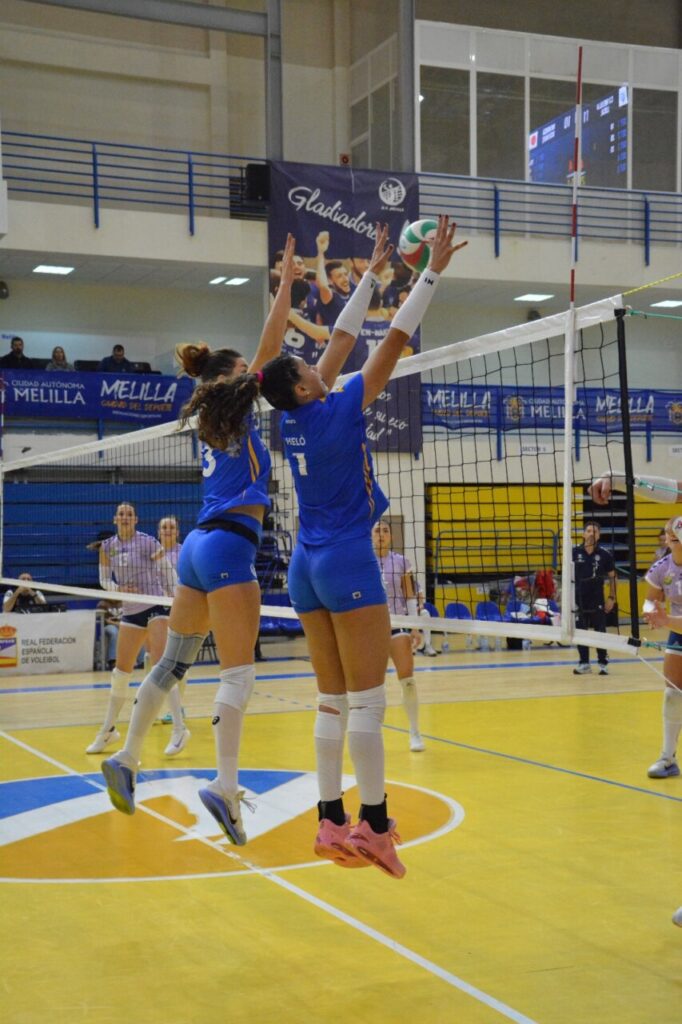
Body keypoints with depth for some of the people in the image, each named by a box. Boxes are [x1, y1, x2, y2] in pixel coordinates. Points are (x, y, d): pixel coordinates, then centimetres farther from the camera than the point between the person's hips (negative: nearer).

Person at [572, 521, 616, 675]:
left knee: (600, 632, 1)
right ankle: (584, 663, 16)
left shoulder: (605, 554, -5)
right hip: (579, 599, 2)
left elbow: (612, 577, 3)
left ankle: (603, 663, 10)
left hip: (597, 600, -2)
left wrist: (611, 598, -2)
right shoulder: (574, 552, -2)